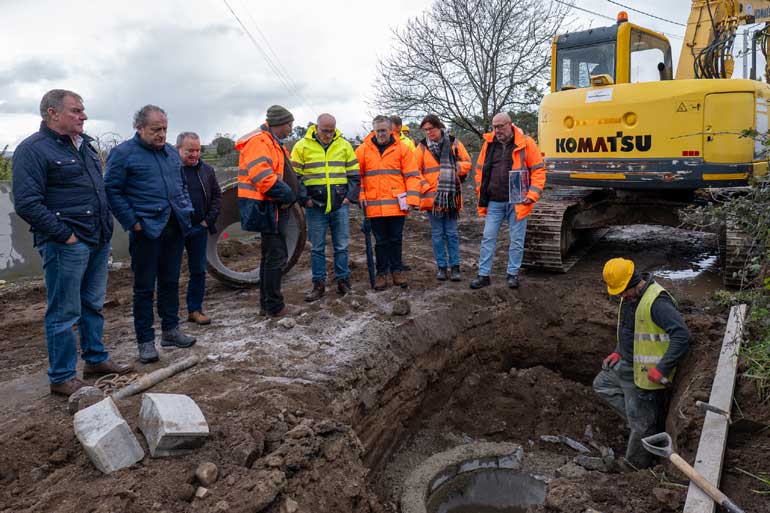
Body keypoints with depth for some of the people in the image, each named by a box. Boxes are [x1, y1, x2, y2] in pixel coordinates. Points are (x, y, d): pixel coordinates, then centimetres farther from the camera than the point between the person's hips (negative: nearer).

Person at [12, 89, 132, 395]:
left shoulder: (84, 145, 15)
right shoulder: (33, 149, -10)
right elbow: (27, 203, -16)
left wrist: (106, 226, 16)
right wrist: (64, 234, -17)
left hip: (99, 240, 8)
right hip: (67, 244, -8)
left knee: (94, 304, 17)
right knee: (64, 313, 0)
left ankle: (96, 359, 31)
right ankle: (62, 378, 12)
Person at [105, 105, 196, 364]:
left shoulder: (171, 152, 13)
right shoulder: (123, 153, -6)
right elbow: (112, 191, -8)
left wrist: (186, 210, 10)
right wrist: (133, 222, -12)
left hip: (174, 228, 6)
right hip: (147, 230, -6)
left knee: (171, 282, 15)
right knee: (144, 286, 2)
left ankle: (170, 330, 28)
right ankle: (145, 341, 12)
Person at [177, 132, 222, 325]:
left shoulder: (207, 170, 6)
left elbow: (217, 195, 11)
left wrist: (209, 219, 1)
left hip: (199, 229, 4)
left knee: (198, 271, 9)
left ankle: (195, 310, 21)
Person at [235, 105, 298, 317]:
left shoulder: (274, 143, 19)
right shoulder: (259, 142, -15)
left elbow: (284, 174, 23)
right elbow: (262, 176, -26)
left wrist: (290, 195, 6)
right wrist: (287, 196, -17)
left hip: (273, 208, 11)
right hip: (266, 208, -11)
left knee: (271, 255, 16)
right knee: (276, 256, -6)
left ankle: (267, 304, 26)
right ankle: (274, 307, 3)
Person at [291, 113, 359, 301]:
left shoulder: (344, 145, 6)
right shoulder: (302, 146, 0)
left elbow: (354, 174, 10)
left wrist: (350, 196, -1)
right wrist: (304, 199, -7)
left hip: (340, 205, 1)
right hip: (315, 207, -1)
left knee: (341, 246, 7)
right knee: (317, 247, 5)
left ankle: (343, 280, 18)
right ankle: (319, 284, 14)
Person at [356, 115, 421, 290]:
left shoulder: (402, 149, 1)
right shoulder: (363, 149, 4)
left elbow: (412, 175, 0)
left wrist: (412, 199, -8)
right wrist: (360, 197, -1)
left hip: (396, 204, 0)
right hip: (374, 206, 1)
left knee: (396, 239, 10)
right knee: (381, 241, 9)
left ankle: (397, 271, 23)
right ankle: (381, 273, 20)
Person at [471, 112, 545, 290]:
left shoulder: (526, 143, -4)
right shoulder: (489, 144, 6)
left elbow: (538, 170, -2)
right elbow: (480, 170, 14)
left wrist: (532, 195, -9)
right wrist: (482, 194, 7)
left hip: (517, 202, -3)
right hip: (494, 202, 3)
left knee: (516, 240, 6)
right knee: (488, 238, 4)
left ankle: (512, 274, 19)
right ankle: (483, 275, 11)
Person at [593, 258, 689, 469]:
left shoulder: (657, 301, -27)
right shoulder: (629, 297, 3)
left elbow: (681, 335, -32)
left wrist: (661, 369, -32)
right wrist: (618, 352, 10)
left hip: (644, 374, -10)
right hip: (626, 365, 10)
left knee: (641, 424, 5)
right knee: (601, 385, 24)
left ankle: (637, 466, 25)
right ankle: (650, 417, 21)